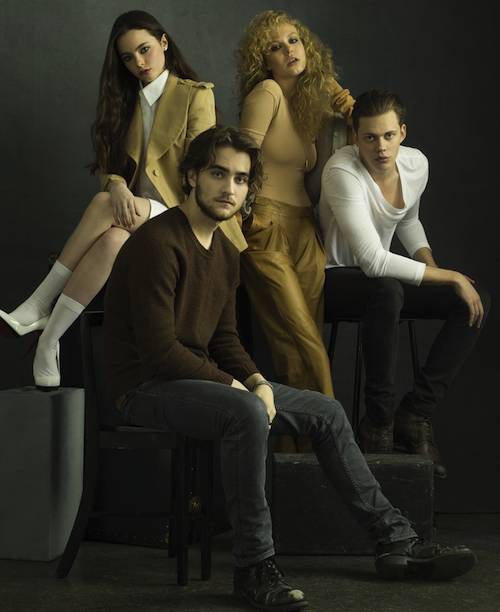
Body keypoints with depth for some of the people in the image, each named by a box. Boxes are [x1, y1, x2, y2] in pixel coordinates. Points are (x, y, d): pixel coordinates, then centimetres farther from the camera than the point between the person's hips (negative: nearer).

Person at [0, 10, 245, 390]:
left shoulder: (196, 95, -1)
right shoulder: (125, 102, 17)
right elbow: (108, 163, 11)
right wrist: (116, 185, -14)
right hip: (135, 214, 4)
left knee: (103, 205, -33)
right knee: (112, 239, -34)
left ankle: (39, 308, -30)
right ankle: (48, 343, -38)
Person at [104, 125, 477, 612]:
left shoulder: (226, 254, 11)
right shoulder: (159, 243, -19)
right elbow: (160, 350, -23)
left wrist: (257, 383, -5)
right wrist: (235, 387, -17)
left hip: (205, 379, 9)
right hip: (147, 388, -9)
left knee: (326, 411, 4)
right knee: (246, 413, -37)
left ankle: (395, 541, 11)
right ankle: (254, 568, -24)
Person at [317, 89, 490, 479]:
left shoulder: (416, 164, -3)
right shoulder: (343, 172, -26)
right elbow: (374, 262, -32)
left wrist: (432, 266, 3)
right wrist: (449, 277, -27)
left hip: (382, 282, 7)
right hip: (333, 281, -7)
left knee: (476, 302, -12)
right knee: (388, 291, -41)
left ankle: (416, 413, -14)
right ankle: (380, 421, -27)